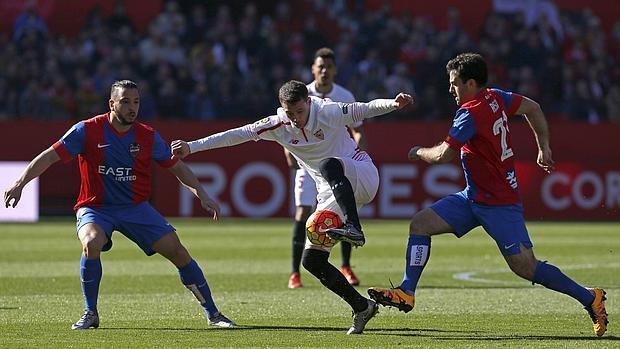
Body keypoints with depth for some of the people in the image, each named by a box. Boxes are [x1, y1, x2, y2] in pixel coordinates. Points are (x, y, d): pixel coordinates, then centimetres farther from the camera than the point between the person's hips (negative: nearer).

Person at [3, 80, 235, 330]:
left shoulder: (148, 137, -2)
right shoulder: (88, 130, -10)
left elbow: (177, 167, 9)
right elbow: (50, 157, -9)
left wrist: (202, 194, -1)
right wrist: (20, 184, -18)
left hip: (135, 207, 3)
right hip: (94, 207, -3)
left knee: (177, 250, -9)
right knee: (92, 243, -35)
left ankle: (213, 314, 6)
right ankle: (90, 314, -14)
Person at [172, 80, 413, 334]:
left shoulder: (328, 113, -13)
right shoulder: (278, 126, -3)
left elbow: (364, 109, -18)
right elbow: (236, 135, -5)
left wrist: (393, 104, -39)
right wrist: (191, 147, -9)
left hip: (363, 176, -5)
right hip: (331, 196, 6)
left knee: (329, 165, -40)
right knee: (311, 260, -6)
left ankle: (354, 229, -51)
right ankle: (362, 307, 5)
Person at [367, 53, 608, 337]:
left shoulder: (470, 113, -22)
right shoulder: (495, 97, 4)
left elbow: (444, 155, -24)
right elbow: (532, 108, 16)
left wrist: (419, 152, -3)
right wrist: (544, 148, 20)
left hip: (499, 204, -10)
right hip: (473, 196, 10)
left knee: (525, 267, -9)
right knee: (420, 223, 0)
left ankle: (590, 298, 3)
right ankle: (406, 293, -2)